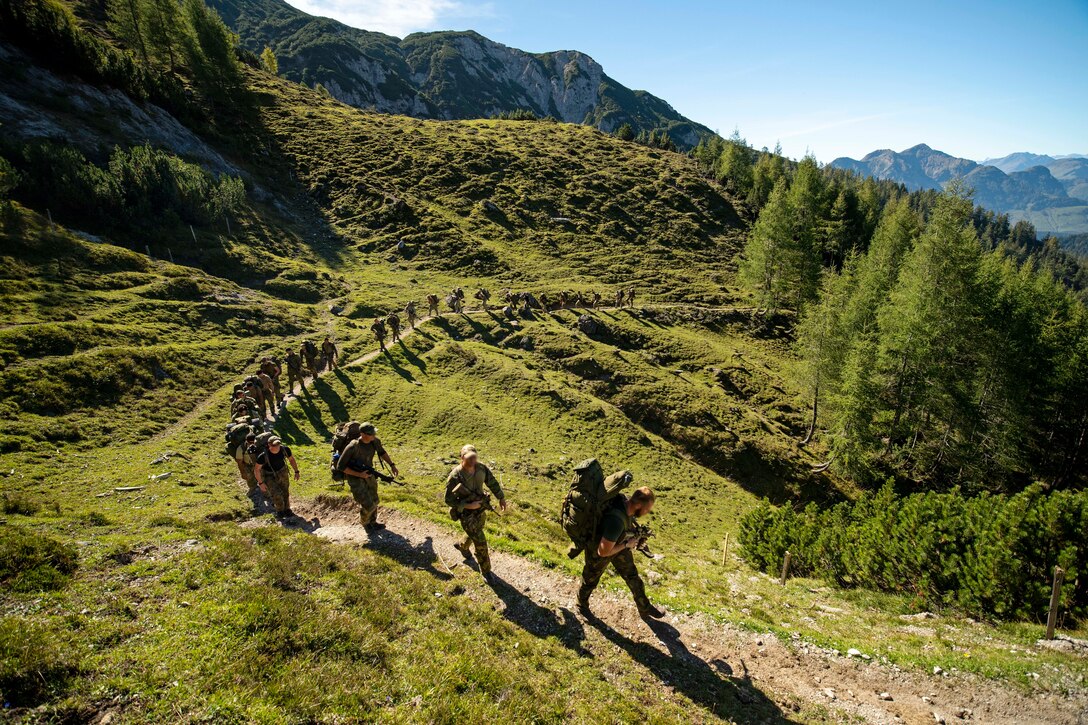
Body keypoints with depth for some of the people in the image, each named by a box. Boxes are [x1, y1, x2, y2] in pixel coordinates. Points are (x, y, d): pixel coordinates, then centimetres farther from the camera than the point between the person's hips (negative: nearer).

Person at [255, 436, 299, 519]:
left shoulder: (285, 449, -25)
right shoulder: (263, 456, -34)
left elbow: (291, 459, -4)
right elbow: (257, 469, -19)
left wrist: (296, 472, -1)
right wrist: (261, 483, -14)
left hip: (282, 472, 3)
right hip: (269, 475, -3)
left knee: (285, 492, 15)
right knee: (276, 494, -11)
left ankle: (287, 509, 41)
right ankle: (280, 510, 19)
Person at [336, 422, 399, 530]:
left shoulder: (375, 441, -15)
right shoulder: (353, 447, -33)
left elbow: (381, 452, 9)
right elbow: (340, 466, -23)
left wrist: (392, 465, 0)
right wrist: (359, 474, -25)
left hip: (368, 475, 6)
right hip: (355, 479, -6)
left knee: (373, 501, 20)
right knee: (368, 505, -4)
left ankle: (373, 522, 46)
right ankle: (365, 521, 30)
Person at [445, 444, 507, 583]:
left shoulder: (481, 468, -16)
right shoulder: (455, 477, -30)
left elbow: (492, 482, 3)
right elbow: (449, 500, -21)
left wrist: (501, 498, 8)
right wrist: (468, 506, -26)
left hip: (480, 509, 6)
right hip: (466, 513, -6)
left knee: (475, 534, 29)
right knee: (480, 542, -2)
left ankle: (462, 546, 63)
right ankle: (485, 570, 21)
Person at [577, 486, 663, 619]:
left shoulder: (626, 501, -23)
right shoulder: (616, 521, -46)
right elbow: (603, 552, -35)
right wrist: (626, 545, -23)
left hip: (618, 544, 7)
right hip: (598, 549, -6)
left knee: (632, 575, 19)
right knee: (590, 580, 21)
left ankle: (644, 608, 38)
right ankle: (582, 605, 49)